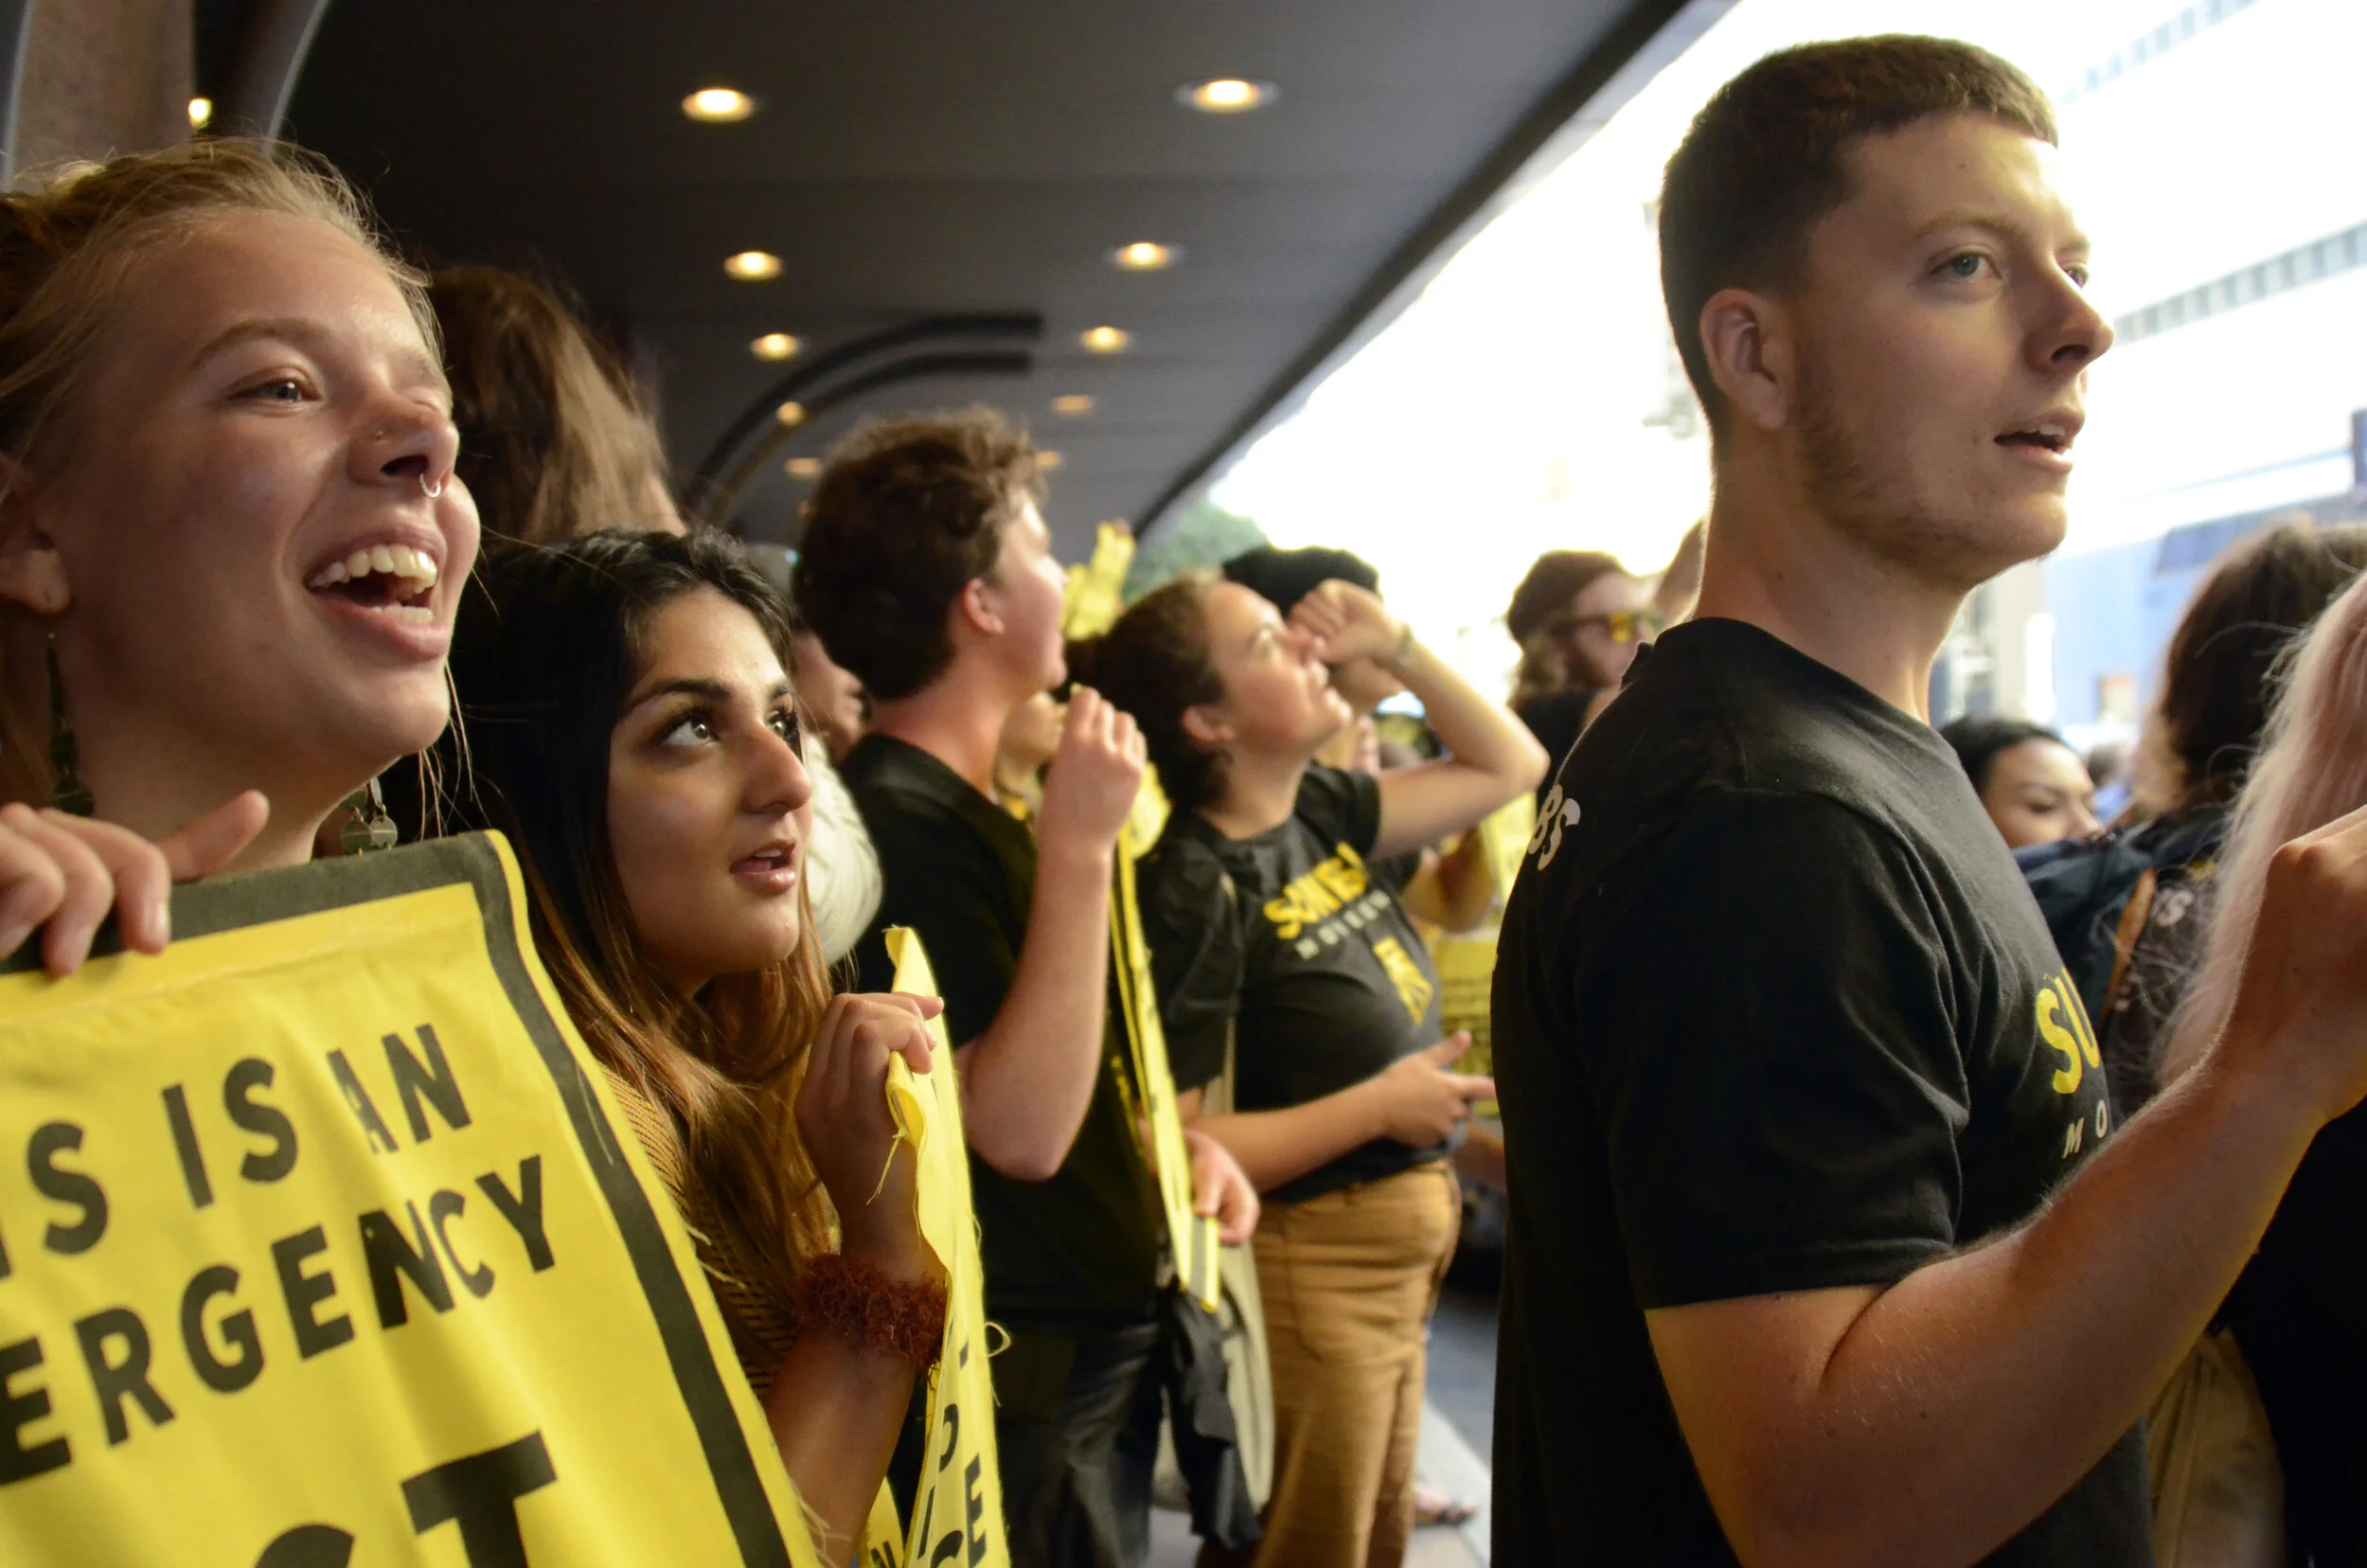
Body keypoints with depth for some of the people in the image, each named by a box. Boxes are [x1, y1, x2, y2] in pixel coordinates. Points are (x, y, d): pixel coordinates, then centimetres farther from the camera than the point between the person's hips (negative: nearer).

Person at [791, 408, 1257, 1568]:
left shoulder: (970, 807, 10)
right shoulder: (899, 820, -22)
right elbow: (1021, 1130, -27)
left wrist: (1179, 1142, 5)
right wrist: (1078, 845, -27)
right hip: (1031, 1396, -9)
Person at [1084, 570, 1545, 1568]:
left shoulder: (1321, 809, 2)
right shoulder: (1195, 887, -21)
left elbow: (1509, 765, 14)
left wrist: (1396, 646, 3)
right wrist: (1377, 1106, -20)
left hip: (1400, 1255, 8)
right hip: (1307, 1264, -8)